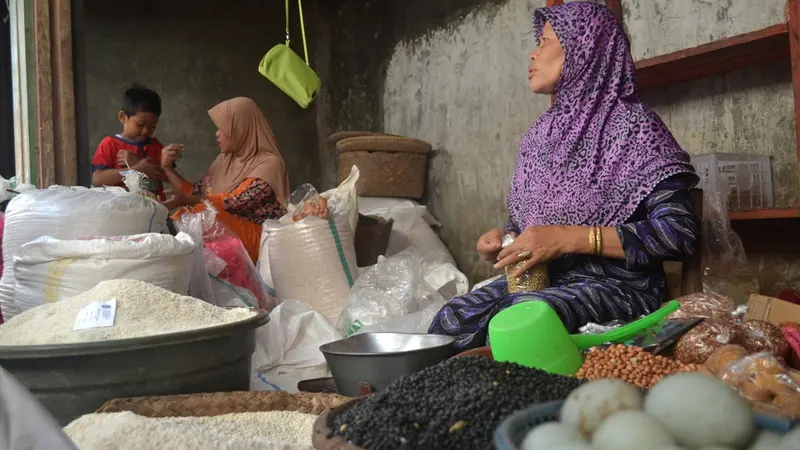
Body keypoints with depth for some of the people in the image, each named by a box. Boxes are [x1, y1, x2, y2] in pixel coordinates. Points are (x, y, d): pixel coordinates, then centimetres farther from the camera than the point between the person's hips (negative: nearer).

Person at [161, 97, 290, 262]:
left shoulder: (269, 163, -9)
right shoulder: (224, 160, 15)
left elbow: (234, 202, -18)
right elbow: (195, 193, 15)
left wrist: (184, 201, -18)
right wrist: (168, 168, 7)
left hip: (258, 238, -6)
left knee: (204, 212, -29)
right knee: (183, 218, -21)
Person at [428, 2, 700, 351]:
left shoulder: (631, 125, -6)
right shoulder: (541, 133, 13)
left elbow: (680, 231, -15)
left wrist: (570, 238, -21)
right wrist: (502, 237, -2)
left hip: (616, 285, -5)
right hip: (541, 279, 5)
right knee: (452, 319, -24)